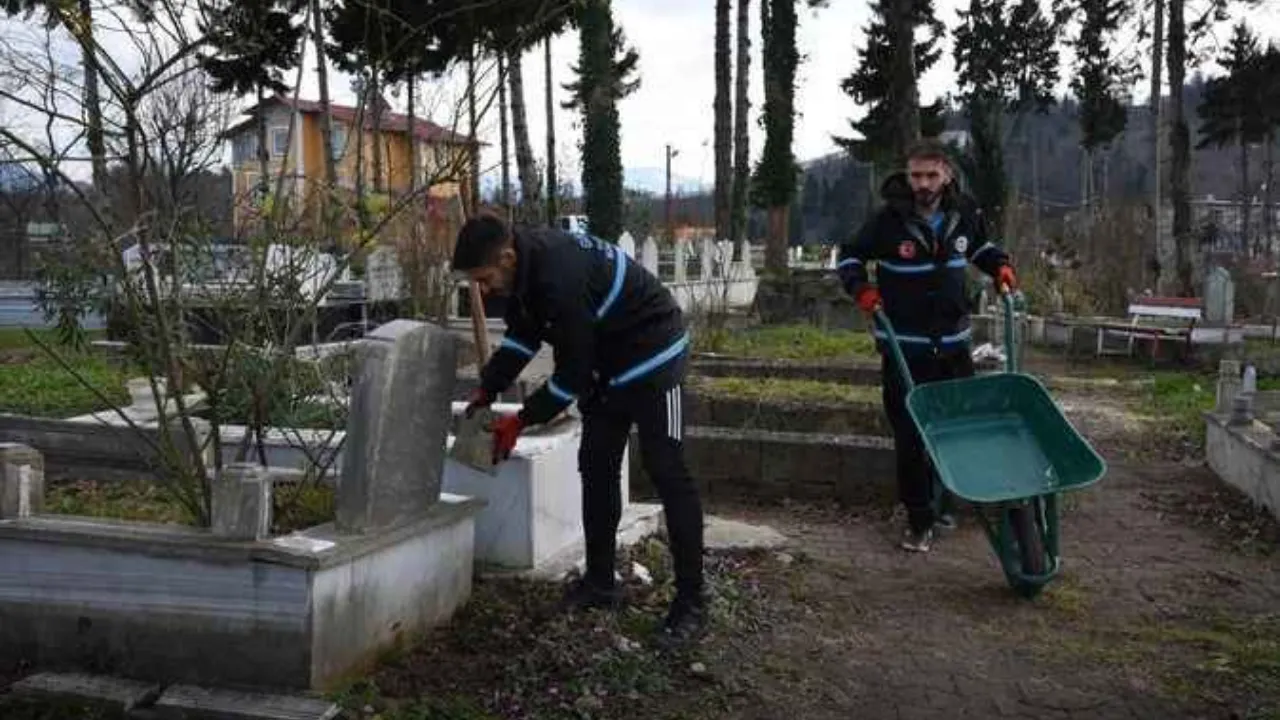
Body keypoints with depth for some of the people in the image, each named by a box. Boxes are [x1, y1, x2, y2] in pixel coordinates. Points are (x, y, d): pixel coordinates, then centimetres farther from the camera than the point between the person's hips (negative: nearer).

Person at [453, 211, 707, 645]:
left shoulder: (561, 278, -35)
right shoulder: (525, 262, -6)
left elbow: (572, 374, -27)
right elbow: (522, 335, 7)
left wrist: (521, 420, -16)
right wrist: (486, 392, -1)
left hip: (653, 355, -10)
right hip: (607, 362, 10)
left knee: (666, 472, -9)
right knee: (596, 467, 10)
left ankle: (691, 601, -3)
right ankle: (600, 583, 20)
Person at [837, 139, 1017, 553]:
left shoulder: (964, 212, 2)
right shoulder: (889, 220, -10)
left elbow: (980, 244, 25)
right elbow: (849, 257, 2)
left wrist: (1000, 265, 8)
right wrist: (861, 287, -15)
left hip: (953, 343, 4)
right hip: (903, 347, -4)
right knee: (910, 437, -2)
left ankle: (940, 502, 31)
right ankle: (919, 521, 9)